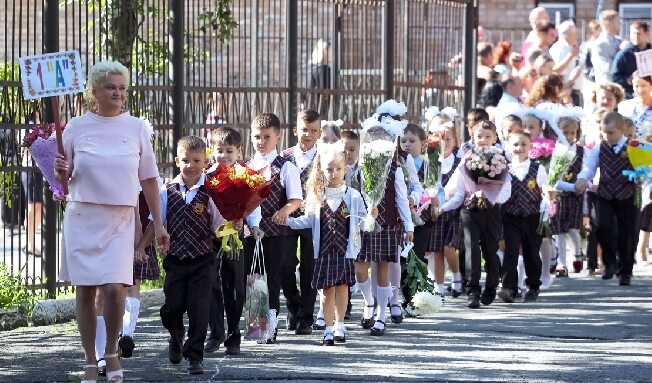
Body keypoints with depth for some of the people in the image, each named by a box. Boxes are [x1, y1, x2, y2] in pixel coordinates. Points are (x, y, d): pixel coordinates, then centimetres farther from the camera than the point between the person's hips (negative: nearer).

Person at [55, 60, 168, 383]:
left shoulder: (135, 127, 4)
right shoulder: (76, 127, 3)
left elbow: (148, 179, 8)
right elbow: (62, 178, 11)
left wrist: (158, 223, 6)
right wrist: (60, 171, -13)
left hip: (120, 219, -1)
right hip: (82, 216, 1)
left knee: (114, 287, -14)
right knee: (85, 291, 3)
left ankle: (112, 352, 9)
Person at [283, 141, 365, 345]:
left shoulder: (353, 196, -1)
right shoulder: (317, 196, 5)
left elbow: (361, 220, 0)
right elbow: (309, 220, 10)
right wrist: (288, 221, 0)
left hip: (345, 250, -2)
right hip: (324, 251, 2)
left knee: (342, 286, -2)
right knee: (327, 289, 4)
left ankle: (339, 325, 8)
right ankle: (329, 328, 12)